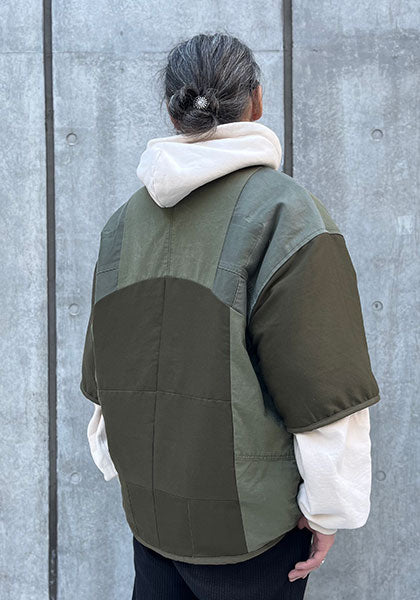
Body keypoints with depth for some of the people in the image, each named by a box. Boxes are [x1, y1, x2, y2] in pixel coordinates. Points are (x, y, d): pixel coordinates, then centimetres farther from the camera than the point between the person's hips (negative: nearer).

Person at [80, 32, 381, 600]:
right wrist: (331, 506, -6)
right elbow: (324, 386, -17)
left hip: (149, 508, 5)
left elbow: (101, 370, 10)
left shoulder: (125, 219, 4)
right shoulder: (286, 211, -14)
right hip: (247, 516, -5)